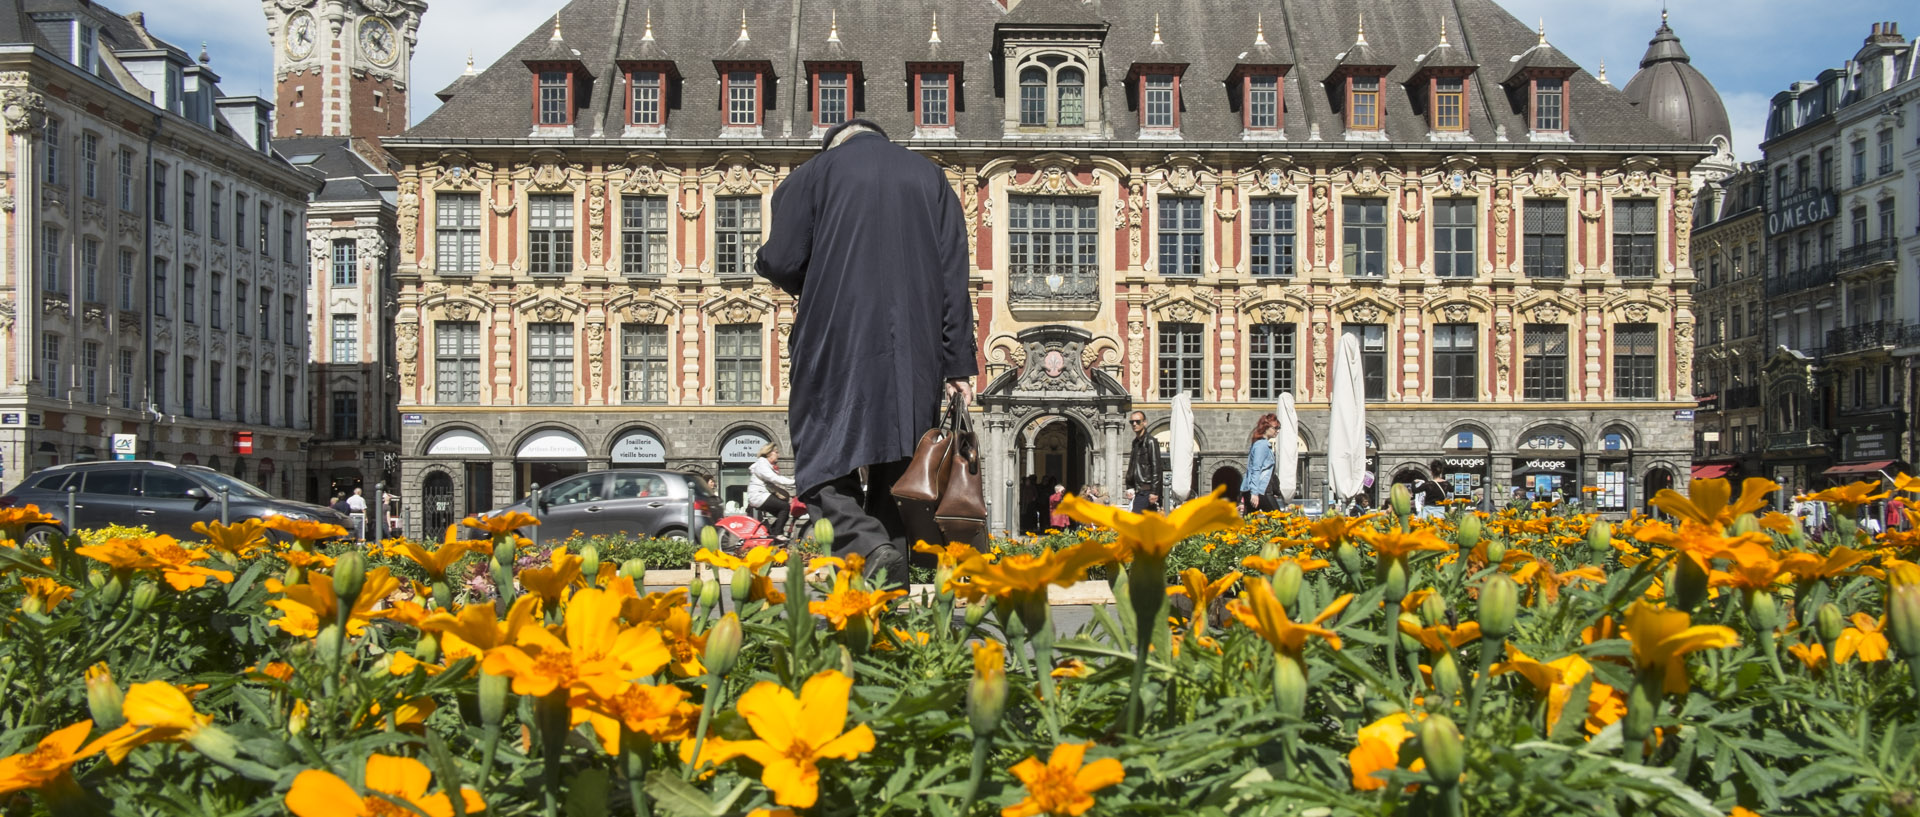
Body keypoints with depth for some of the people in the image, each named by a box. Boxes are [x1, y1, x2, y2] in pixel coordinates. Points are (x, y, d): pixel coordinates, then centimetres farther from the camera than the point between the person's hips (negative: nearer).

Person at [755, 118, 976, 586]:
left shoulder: (817, 172, 6)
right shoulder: (931, 177, 15)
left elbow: (780, 263, -3)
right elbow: (954, 278, 8)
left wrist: (805, 286, 21)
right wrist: (959, 363, 7)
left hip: (837, 342, -3)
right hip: (914, 352, 3)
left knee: (824, 456, 2)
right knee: (896, 460, 9)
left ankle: (866, 545, -22)